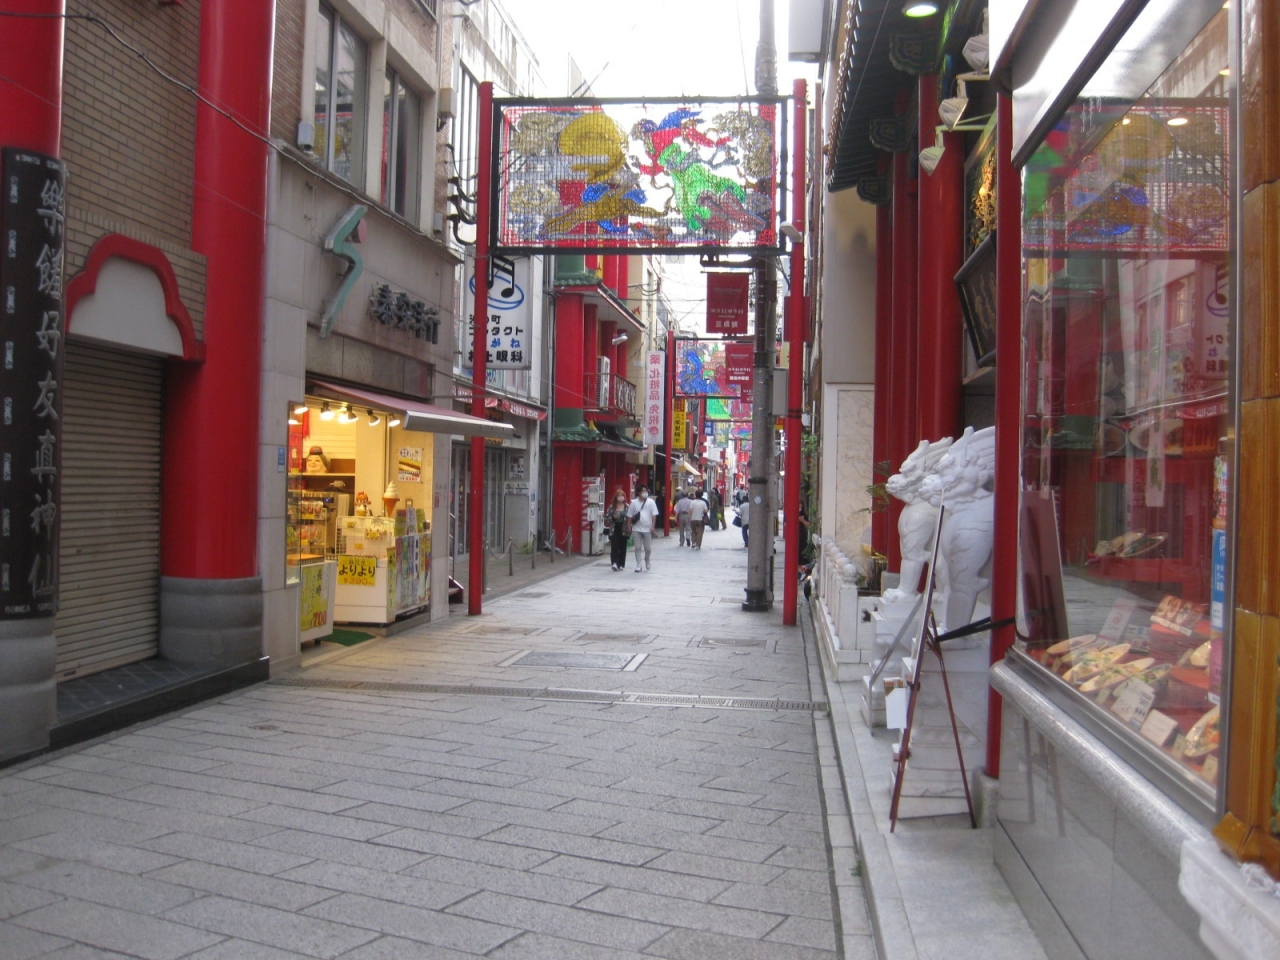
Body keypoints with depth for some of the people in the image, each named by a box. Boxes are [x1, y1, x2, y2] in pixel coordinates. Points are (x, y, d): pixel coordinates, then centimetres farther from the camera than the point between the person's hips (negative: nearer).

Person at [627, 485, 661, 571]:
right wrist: (629, 526, 3)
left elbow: (654, 515, -2)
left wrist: (652, 526, -9)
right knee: (638, 547, 0)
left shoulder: (651, 502, 0)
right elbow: (630, 516, 7)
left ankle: (647, 560, 35)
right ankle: (638, 565, 4)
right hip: (636, 529, 0)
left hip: (647, 529, 0)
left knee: (648, 548, 8)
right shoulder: (634, 502, 2)